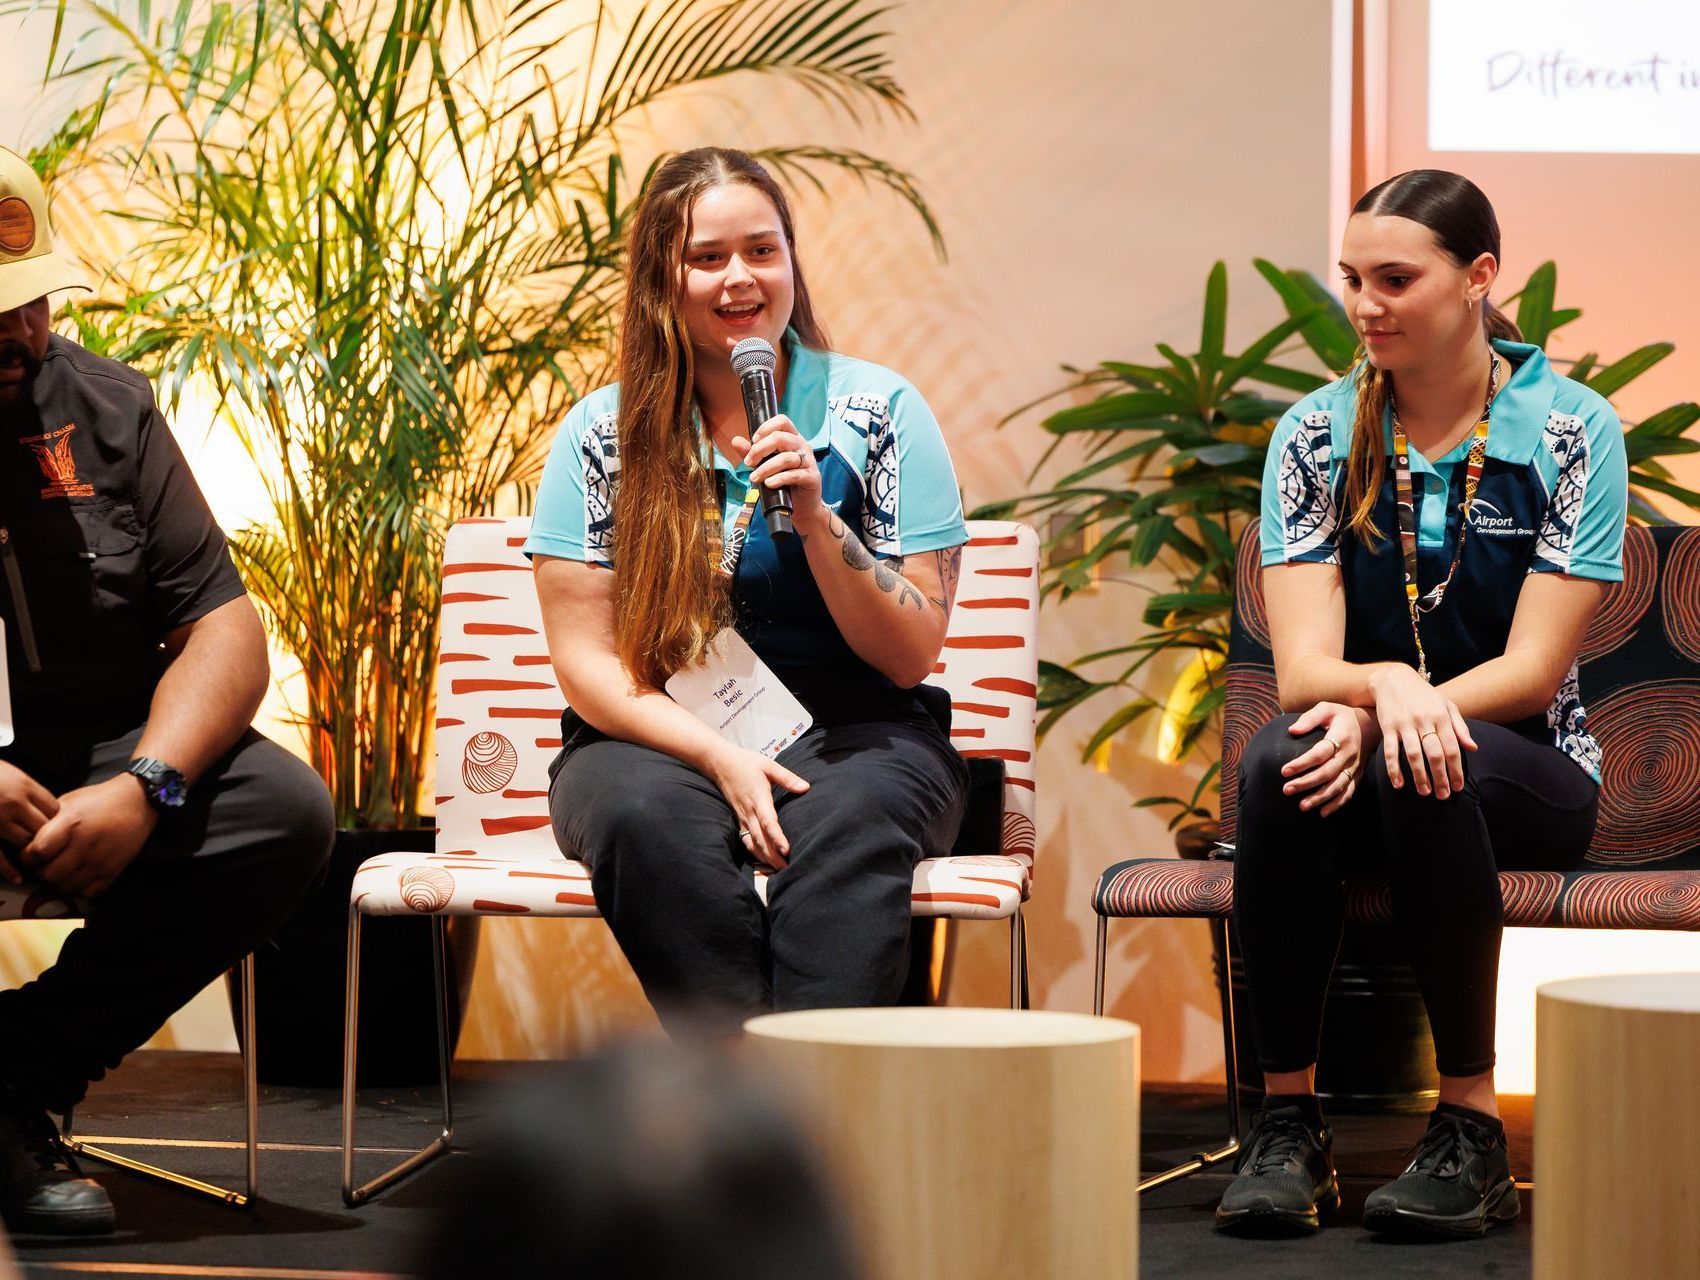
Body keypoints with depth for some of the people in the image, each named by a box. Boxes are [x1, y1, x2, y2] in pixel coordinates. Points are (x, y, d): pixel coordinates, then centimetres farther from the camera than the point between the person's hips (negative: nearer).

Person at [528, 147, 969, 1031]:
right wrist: (719, 757, -17)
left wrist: (815, 519, -16)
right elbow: (586, 661, 0)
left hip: (853, 734, 0)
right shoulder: (602, 433, 4)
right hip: (659, 740, 0)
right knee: (649, 815, -35)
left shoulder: (878, 411, 3)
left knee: (849, 821, -35)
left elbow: (910, 656, 0)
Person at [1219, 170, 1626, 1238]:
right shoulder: (1316, 438, 2)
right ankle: (1288, 1121, -28)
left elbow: (1534, 669, -11)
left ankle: (1473, 1123, -27)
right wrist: (1385, 686, -34)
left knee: (1426, 773, -37)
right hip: (1358, 742, 2)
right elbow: (1303, 666, -9)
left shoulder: (1575, 434, -6)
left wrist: (1375, 718, -27)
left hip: (1527, 772, -2)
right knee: (1277, 762, -33)